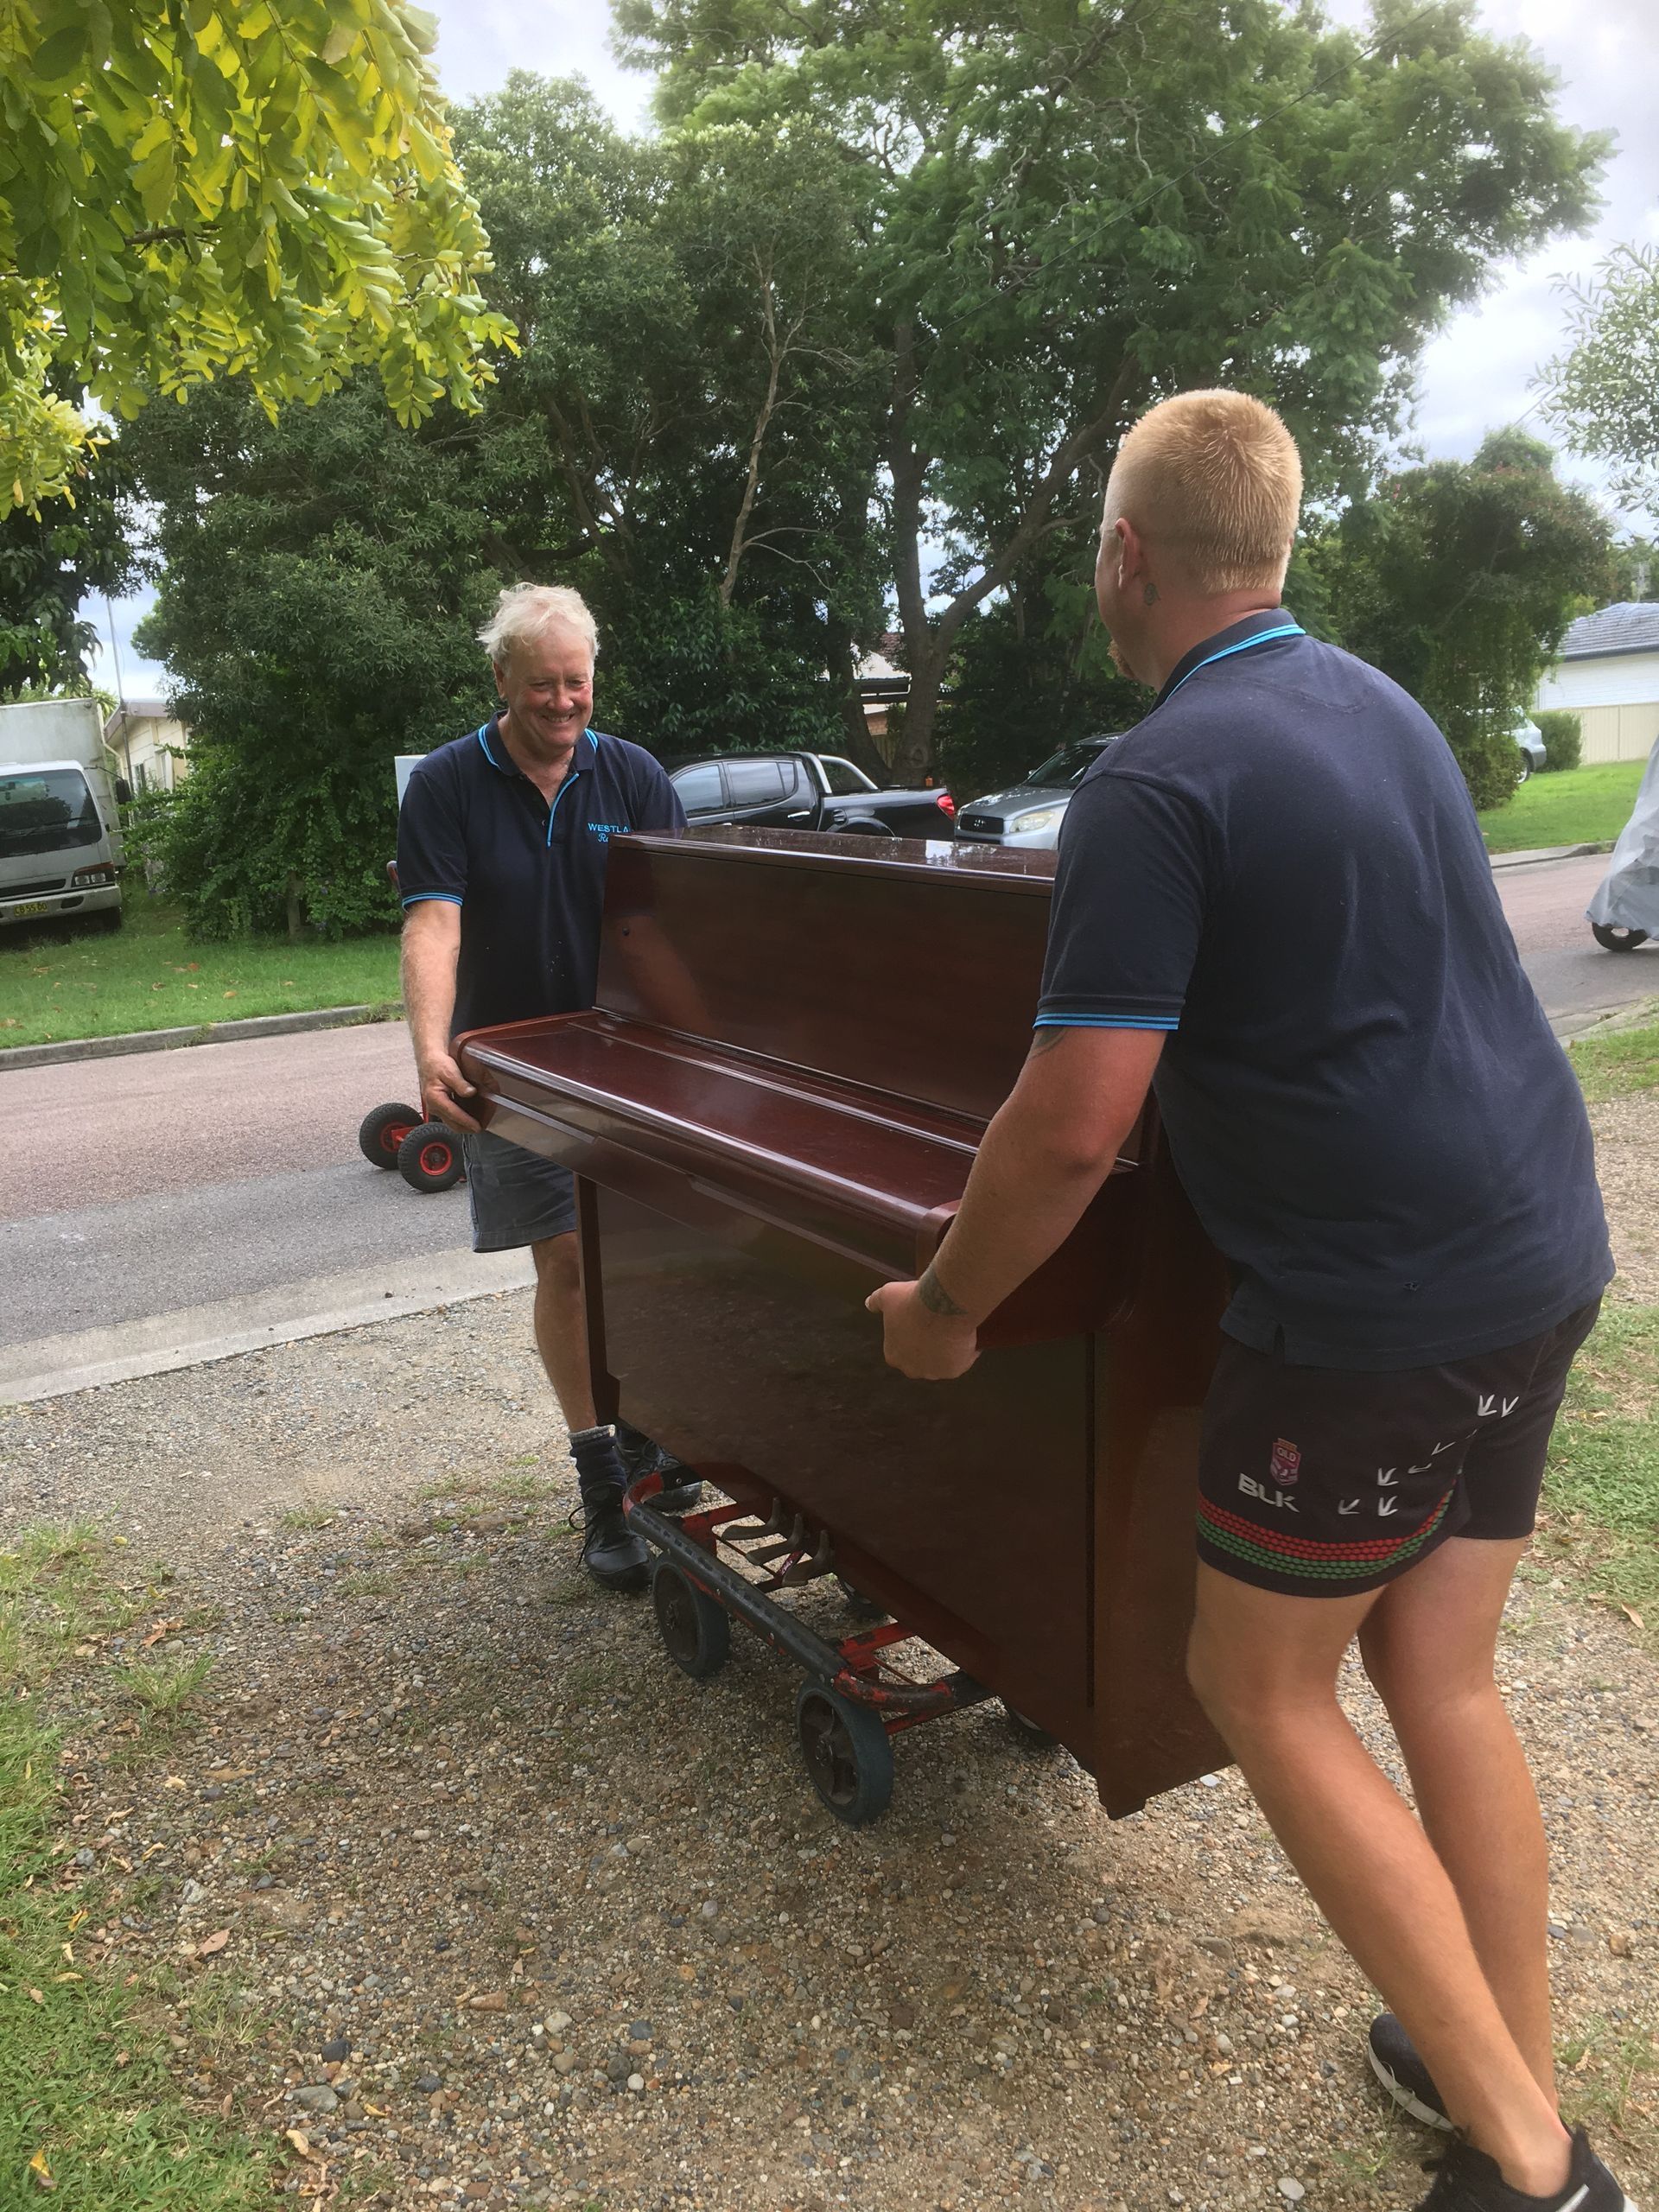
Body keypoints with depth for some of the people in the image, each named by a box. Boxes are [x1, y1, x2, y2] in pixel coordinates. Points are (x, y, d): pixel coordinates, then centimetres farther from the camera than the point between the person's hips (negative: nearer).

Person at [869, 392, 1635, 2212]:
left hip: (1374, 1307, -8)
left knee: (1261, 1687, 9)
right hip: (1537, 1257, 9)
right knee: (1440, 1675, 18)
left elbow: (1070, 1126, -21)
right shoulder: (1381, 707, 11)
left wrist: (942, 1307, -6)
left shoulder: (1157, 786, -17)